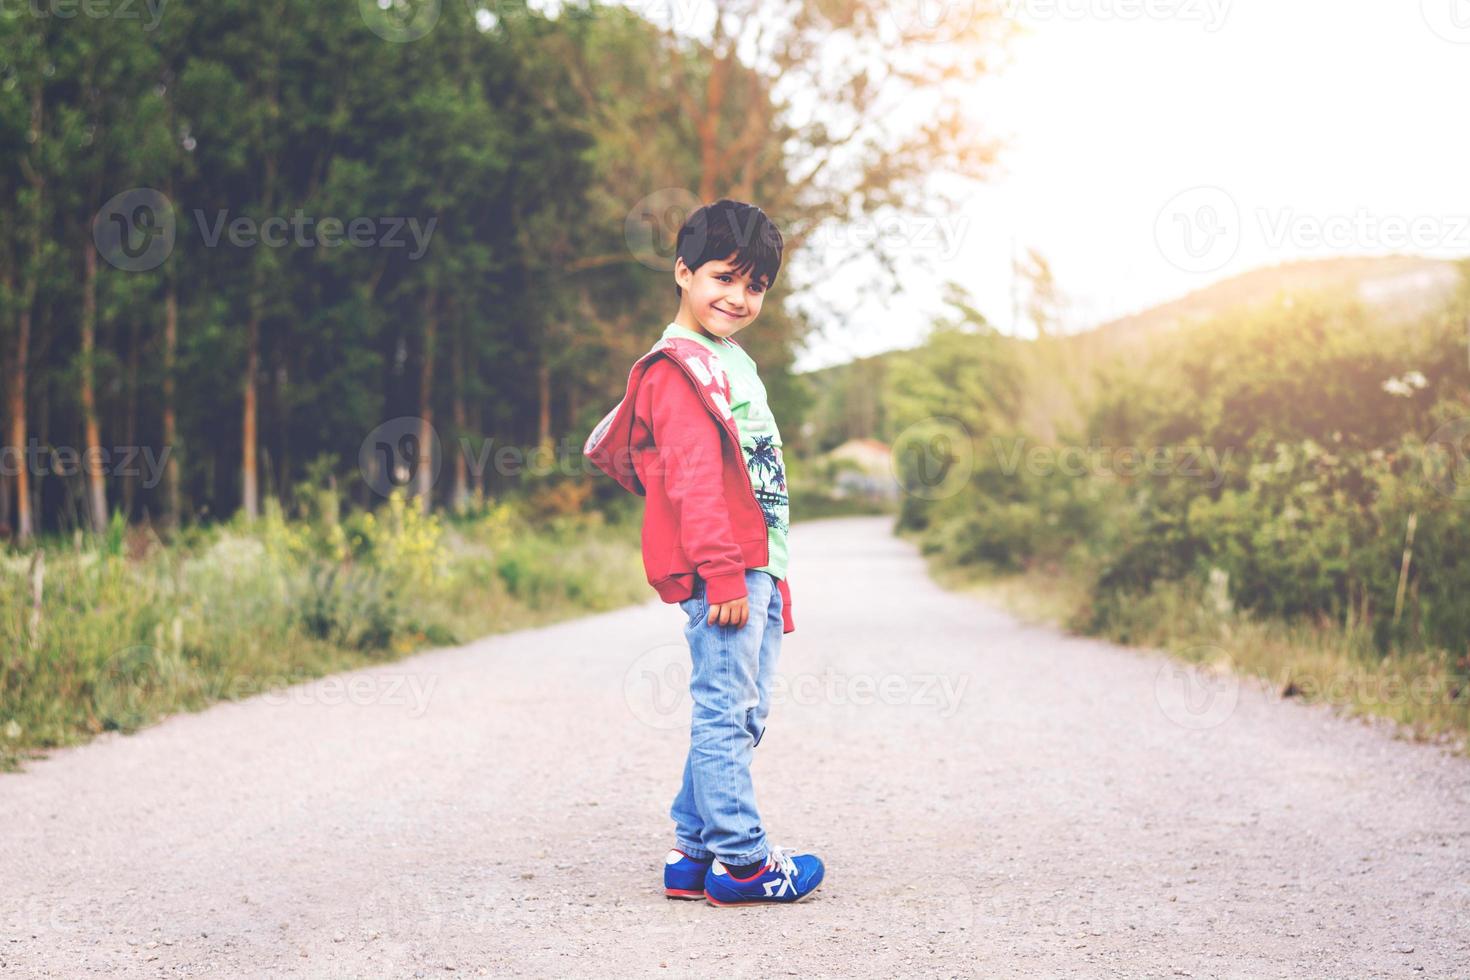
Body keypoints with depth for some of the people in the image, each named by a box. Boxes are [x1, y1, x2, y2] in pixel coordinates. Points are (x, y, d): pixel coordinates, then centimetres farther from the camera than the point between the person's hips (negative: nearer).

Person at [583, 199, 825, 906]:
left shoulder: (731, 363, 22)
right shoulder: (680, 368, -9)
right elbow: (693, 481, -17)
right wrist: (722, 572, -22)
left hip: (754, 568, 10)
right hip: (719, 571, -10)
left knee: (740, 717, 12)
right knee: (725, 713, -5)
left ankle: (694, 851, 19)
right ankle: (740, 859, 0)